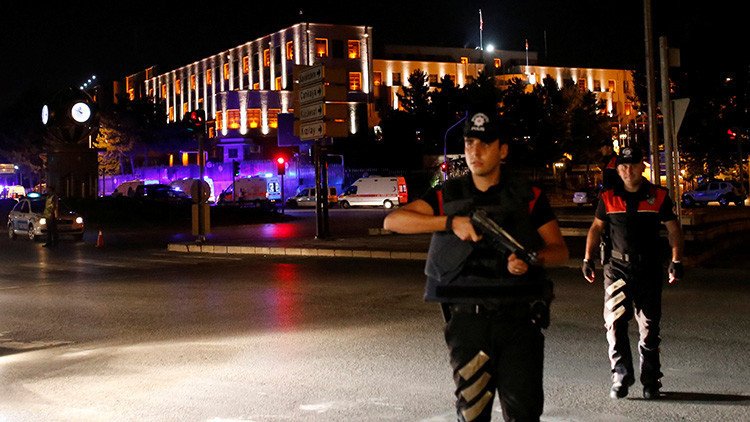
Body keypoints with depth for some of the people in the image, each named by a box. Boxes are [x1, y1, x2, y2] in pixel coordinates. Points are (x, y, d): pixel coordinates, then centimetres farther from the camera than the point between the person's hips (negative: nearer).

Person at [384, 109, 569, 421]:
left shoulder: (527, 196, 7)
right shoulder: (448, 195, 7)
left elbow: (560, 250, 8)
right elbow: (392, 221, -5)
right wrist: (450, 222, -16)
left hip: (519, 317, 0)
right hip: (467, 317, 1)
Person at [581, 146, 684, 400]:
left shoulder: (658, 197, 3)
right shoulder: (608, 198, 5)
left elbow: (673, 229, 8)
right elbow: (596, 228, 15)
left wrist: (676, 261, -2)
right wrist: (588, 259, 8)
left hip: (649, 268, 0)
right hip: (617, 267, 0)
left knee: (649, 326, 6)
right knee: (614, 322, -10)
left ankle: (650, 379, 17)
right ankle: (621, 375, -2)